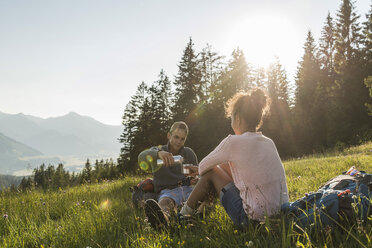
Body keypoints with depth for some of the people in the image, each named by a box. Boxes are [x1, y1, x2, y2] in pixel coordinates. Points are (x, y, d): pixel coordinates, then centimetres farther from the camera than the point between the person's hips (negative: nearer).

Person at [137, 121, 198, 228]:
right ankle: (163, 217, -75)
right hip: (168, 190, -5)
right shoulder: (158, 150, 11)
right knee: (165, 202, -41)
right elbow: (142, 157, -13)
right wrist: (158, 153, -36)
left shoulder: (189, 153, 20)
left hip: (188, 188, 5)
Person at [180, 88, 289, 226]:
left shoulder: (233, 142, -13)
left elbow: (203, 166, 1)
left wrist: (201, 174, 27)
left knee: (211, 173, 9)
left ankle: (183, 215, 23)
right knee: (223, 166, 18)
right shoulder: (269, 143, 8)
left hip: (252, 218, -7)